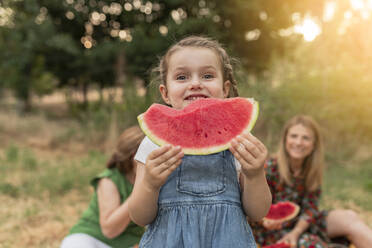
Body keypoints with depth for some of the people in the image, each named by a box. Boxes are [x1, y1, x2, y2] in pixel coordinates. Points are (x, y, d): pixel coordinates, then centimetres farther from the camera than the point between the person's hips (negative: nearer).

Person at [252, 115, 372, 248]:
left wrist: (296, 232, -21)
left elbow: (310, 207, -4)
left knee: (348, 217, -17)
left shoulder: (313, 169, -2)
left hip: (301, 224, 5)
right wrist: (266, 221, -33)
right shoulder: (269, 169, -17)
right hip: (273, 229, -5)